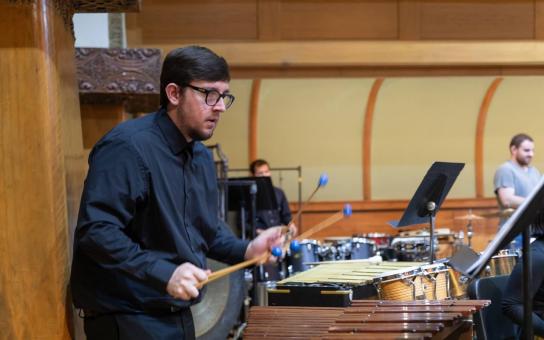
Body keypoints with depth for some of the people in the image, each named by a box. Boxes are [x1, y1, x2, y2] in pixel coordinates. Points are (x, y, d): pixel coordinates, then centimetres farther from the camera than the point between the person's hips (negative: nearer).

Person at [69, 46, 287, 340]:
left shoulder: (202, 157, 12)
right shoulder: (127, 147, -18)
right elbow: (95, 231, -26)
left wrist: (246, 250, 3)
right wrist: (164, 274, -31)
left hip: (178, 315, 9)